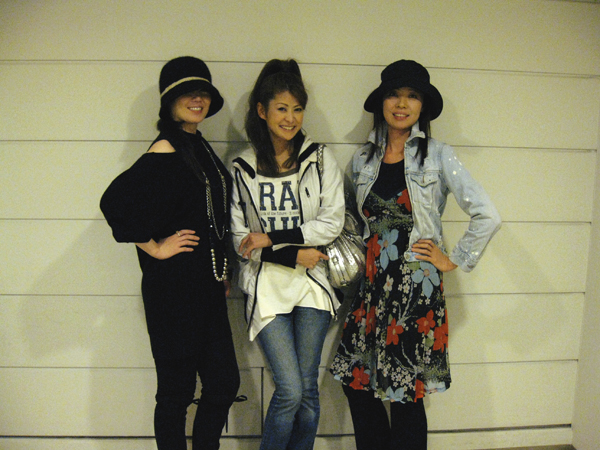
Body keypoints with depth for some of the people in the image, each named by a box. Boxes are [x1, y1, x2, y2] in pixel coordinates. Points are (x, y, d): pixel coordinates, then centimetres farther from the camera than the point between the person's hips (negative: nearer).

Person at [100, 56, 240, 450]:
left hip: (206, 286, 8)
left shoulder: (201, 148, 13)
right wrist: (154, 247, -16)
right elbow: (114, 202, -24)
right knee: (177, 390, 6)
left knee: (225, 382, 13)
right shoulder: (166, 152, -13)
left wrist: (220, 271, 15)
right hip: (174, 288, -8)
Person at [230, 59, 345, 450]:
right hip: (267, 286, -1)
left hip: (312, 284, 1)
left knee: (307, 389, 6)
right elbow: (239, 238, 1)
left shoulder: (321, 160, 4)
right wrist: (292, 255, -11)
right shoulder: (242, 168, 3)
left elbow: (333, 222, -4)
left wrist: (271, 237, -11)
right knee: (290, 391, -5)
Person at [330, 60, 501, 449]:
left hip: (417, 286, -4)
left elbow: (487, 216, -10)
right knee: (355, 380, 9)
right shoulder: (363, 160, 8)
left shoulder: (437, 155, -6)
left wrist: (455, 261, -6)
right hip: (373, 284, 5)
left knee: (406, 391, 3)